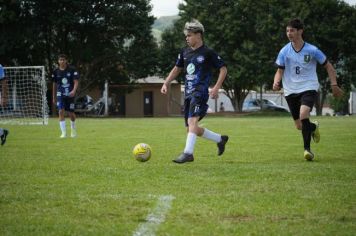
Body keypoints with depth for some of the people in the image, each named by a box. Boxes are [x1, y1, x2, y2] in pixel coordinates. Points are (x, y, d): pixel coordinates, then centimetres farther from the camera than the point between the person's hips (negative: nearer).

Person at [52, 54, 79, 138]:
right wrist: (54, 97, 16)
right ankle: (64, 132, -12)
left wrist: (74, 91, -26)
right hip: (60, 94, 1)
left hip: (70, 94, -1)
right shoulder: (56, 72, 5)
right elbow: (54, 85, 14)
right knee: (61, 112, -15)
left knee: (71, 113, 5)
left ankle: (73, 129, 33)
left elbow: (76, 82, -7)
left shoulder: (72, 70, -4)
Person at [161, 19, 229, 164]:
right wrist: (166, 83, 14)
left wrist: (216, 87, -10)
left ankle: (188, 153, -32)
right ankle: (220, 139, 29)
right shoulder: (185, 52, 13)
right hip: (188, 93, 8)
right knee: (191, 129, 11)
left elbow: (223, 69, -1)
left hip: (200, 91, -8)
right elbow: (177, 69, 25)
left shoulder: (208, 53, -5)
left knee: (192, 121, -26)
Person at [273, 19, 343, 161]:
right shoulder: (284, 51, -1)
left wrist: (334, 84, -3)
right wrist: (276, 82, -18)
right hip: (291, 90, 3)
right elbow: (280, 71, 4)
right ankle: (314, 127, 43)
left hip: (309, 88, -3)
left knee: (303, 114, -29)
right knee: (299, 126, 6)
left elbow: (328, 66, 5)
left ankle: (307, 148, -18)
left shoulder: (312, 50, -6)